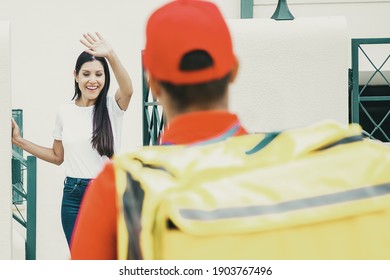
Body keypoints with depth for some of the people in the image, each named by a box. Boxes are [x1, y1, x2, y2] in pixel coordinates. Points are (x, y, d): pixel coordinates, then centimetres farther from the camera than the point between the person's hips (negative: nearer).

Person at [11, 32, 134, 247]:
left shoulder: (112, 106, -4)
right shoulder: (65, 111, 6)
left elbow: (127, 90, -29)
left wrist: (111, 55, -47)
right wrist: (20, 141, 8)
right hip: (74, 196, 3)